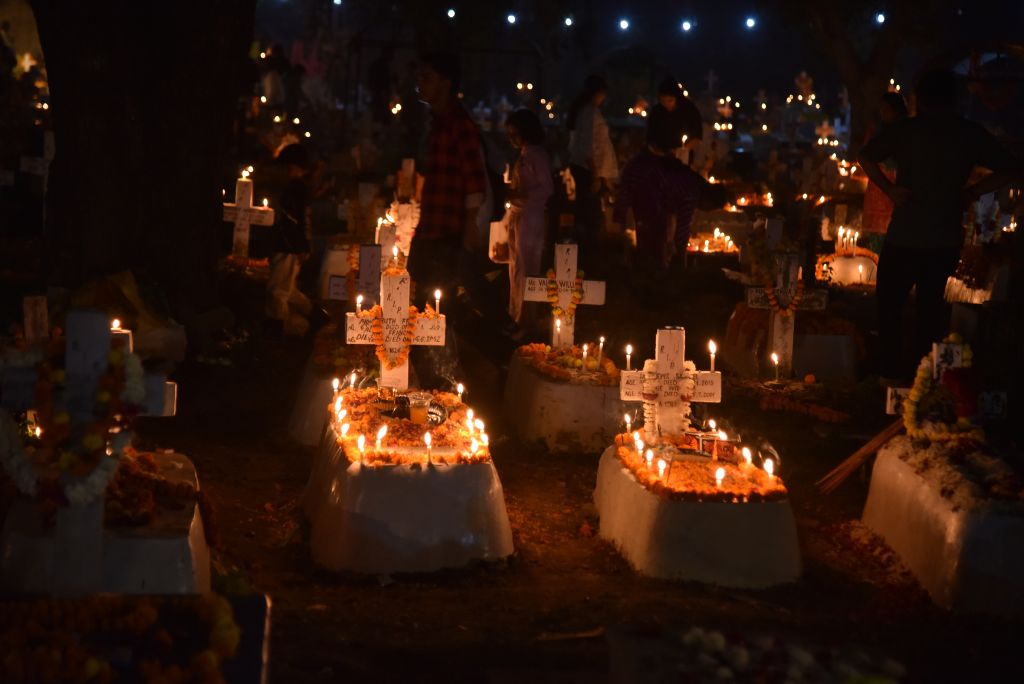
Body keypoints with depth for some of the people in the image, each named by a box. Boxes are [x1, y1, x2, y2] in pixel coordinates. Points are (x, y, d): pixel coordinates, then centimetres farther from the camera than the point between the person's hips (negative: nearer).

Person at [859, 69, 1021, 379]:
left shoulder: (905, 130, -4)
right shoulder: (971, 134, 3)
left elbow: (866, 157, -12)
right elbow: (1009, 169, 4)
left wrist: (889, 188, -6)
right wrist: (970, 192, 4)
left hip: (904, 238, -3)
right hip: (947, 240, 3)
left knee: (889, 305, 10)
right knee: (931, 305, 17)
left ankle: (891, 370, 8)